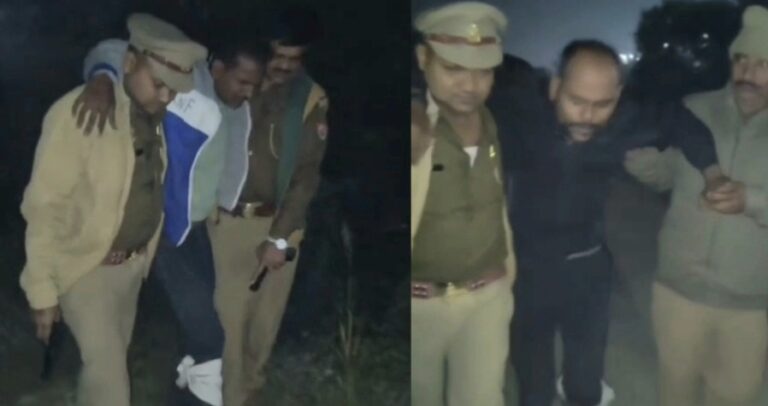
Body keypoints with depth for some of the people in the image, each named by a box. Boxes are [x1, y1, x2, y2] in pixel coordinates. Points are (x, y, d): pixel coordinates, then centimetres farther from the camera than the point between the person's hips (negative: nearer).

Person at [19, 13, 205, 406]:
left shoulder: (155, 115, -4)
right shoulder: (76, 113, -24)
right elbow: (43, 208, -19)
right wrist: (43, 290, -15)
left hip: (134, 261, 6)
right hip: (86, 267, -6)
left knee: (110, 361, 20)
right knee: (107, 372, -4)